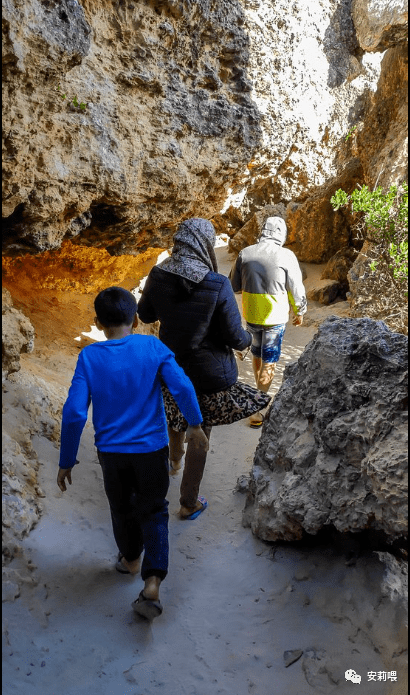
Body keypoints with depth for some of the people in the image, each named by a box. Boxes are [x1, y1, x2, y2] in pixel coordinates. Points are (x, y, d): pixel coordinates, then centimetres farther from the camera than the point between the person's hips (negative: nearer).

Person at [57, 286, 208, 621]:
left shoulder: (89, 357, -10)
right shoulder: (152, 347, -10)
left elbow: (74, 412, -14)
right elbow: (182, 387, -18)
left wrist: (67, 461, -4)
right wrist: (195, 425, -2)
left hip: (111, 452, 1)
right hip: (152, 448, -1)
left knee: (122, 507, 24)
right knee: (153, 512, 16)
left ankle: (131, 559, 48)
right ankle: (152, 583, 2)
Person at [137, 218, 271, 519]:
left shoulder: (158, 276, -12)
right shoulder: (218, 285, -24)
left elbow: (145, 314, 5)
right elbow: (235, 337, -17)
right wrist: (247, 338, 6)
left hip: (171, 364, 4)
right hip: (210, 371, -4)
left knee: (176, 412, 33)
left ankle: (175, 459, 60)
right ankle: (189, 503, 29)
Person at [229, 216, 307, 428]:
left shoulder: (245, 253, -3)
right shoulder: (286, 256, -12)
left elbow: (234, 285, 6)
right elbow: (296, 289, -5)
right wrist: (299, 312, 10)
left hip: (250, 315, 4)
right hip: (275, 317, -4)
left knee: (257, 354, 24)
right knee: (268, 362, 5)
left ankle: (260, 392, 43)